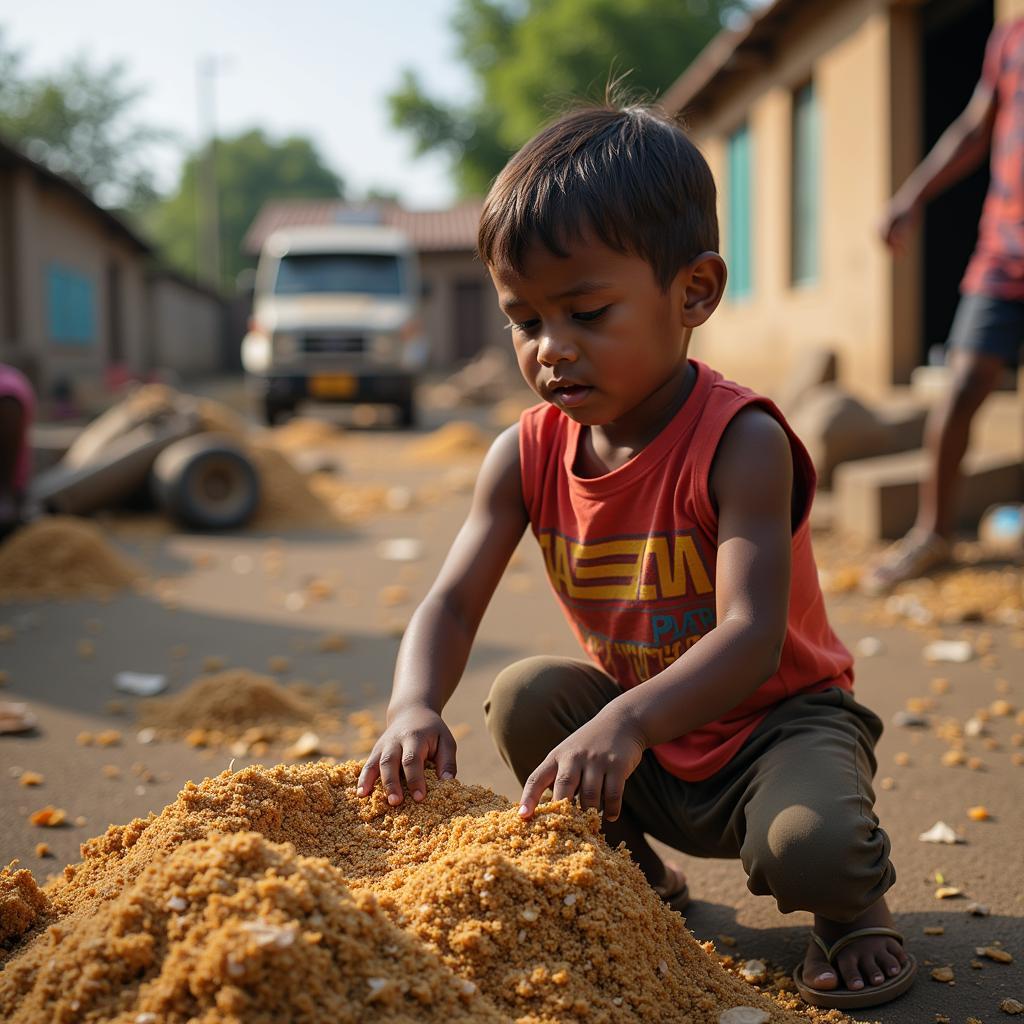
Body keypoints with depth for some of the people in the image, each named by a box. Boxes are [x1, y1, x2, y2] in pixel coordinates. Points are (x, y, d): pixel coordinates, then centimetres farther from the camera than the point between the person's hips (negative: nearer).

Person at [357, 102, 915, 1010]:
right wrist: (416, 707, -35)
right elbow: (452, 603, -12)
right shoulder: (528, 455, -10)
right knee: (527, 696, -19)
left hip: (780, 715, -5)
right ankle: (637, 877, 6)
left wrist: (627, 721, -53)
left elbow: (752, 637, -36)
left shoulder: (740, 442, -27)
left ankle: (854, 906, 7)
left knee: (809, 849, -33)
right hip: (638, 740, 6)